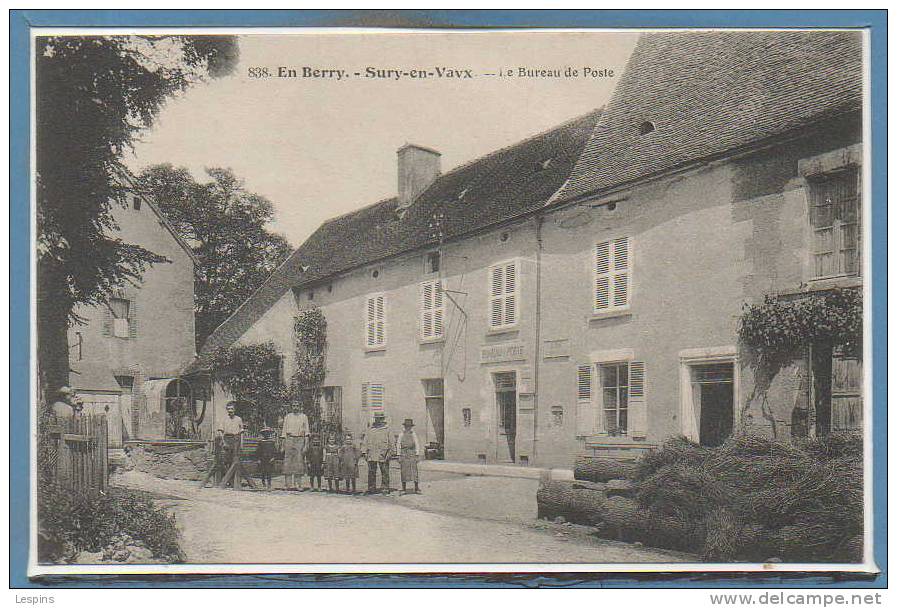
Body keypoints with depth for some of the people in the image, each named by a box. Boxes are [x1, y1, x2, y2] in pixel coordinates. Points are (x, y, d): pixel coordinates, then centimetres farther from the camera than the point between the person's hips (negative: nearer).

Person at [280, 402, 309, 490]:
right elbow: (284, 431, 10)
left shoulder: (304, 417, 9)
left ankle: (297, 484, 0)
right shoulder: (287, 417, 11)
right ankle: (288, 484, -4)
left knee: (299, 462, -2)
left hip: (300, 441, 0)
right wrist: (283, 444, 3)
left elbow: (306, 432, 6)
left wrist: (306, 445, -3)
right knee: (288, 462, -5)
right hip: (289, 440, 0)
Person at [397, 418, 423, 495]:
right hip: (404, 455, 1)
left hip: (412, 455, 0)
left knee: (414, 471, -3)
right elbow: (398, 445, 4)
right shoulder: (401, 435, 6)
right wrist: (399, 456, -5)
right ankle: (404, 489, 8)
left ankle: (417, 489, 1)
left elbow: (417, 445, 1)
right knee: (404, 472, 2)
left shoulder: (414, 434, 4)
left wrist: (417, 456, -7)